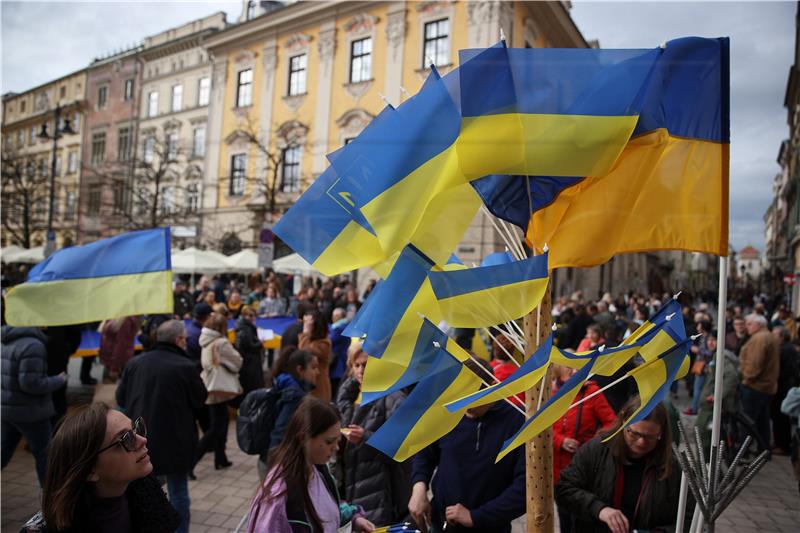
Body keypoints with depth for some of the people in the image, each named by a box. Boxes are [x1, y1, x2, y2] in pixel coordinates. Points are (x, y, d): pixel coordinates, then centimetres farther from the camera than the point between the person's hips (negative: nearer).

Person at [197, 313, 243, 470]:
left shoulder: (207, 343, 9)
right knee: (216, 428, -4)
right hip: (219, 388, -9)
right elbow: (237, 362, -8)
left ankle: (220, 460, 23)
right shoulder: (221, 343, -16)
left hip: (210, 387, 9)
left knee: (220, 423, 17)